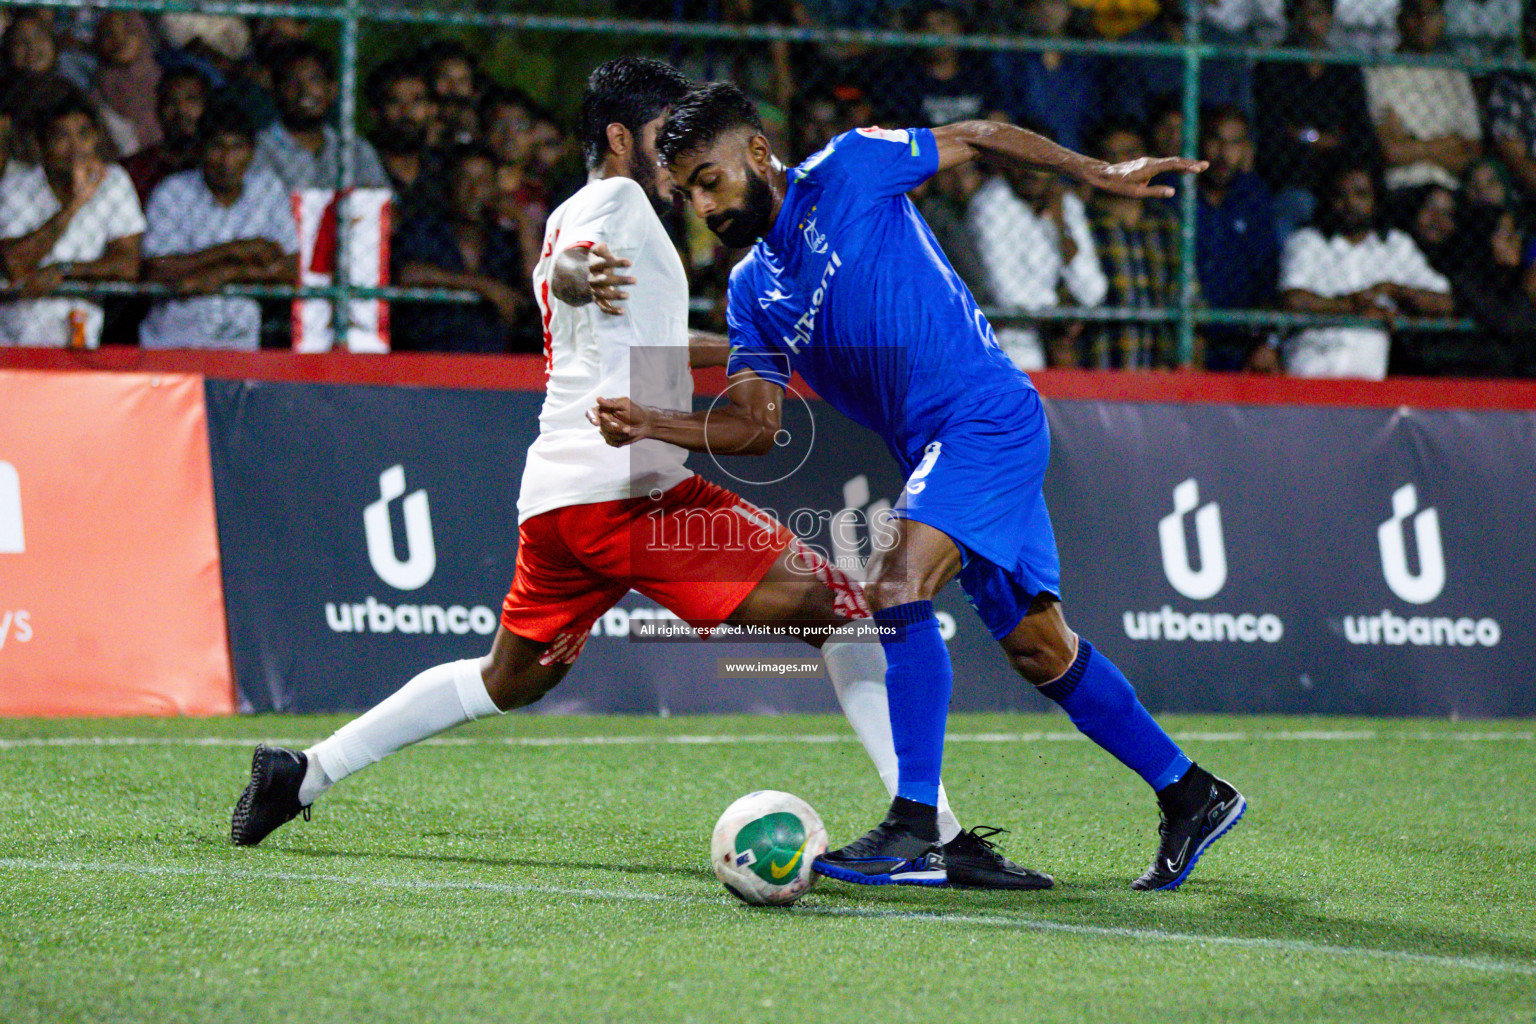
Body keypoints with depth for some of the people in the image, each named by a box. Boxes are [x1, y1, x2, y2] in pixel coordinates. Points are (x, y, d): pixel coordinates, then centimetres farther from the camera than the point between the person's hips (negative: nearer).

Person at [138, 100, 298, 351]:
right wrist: (231, 251, -11)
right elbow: (155, 271, -12)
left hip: (239, 343, 1)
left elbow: (292, 270, 2)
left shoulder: (269, 189, 5)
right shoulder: (171, 192, -2)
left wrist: (228, 273, -12)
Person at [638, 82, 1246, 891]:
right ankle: (1191, 797, 24)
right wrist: (651, 425, -11)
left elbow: (975, 139, 3)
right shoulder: (752, 291, 12)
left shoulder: (846, 172, -6)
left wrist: (1098, 174, -2)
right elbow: (756, 423, 5)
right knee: (1039, 648, 12)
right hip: (933, 450, 8)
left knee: (895, 585, -24)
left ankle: (914, 826, -26)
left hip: (989, 415, -8)